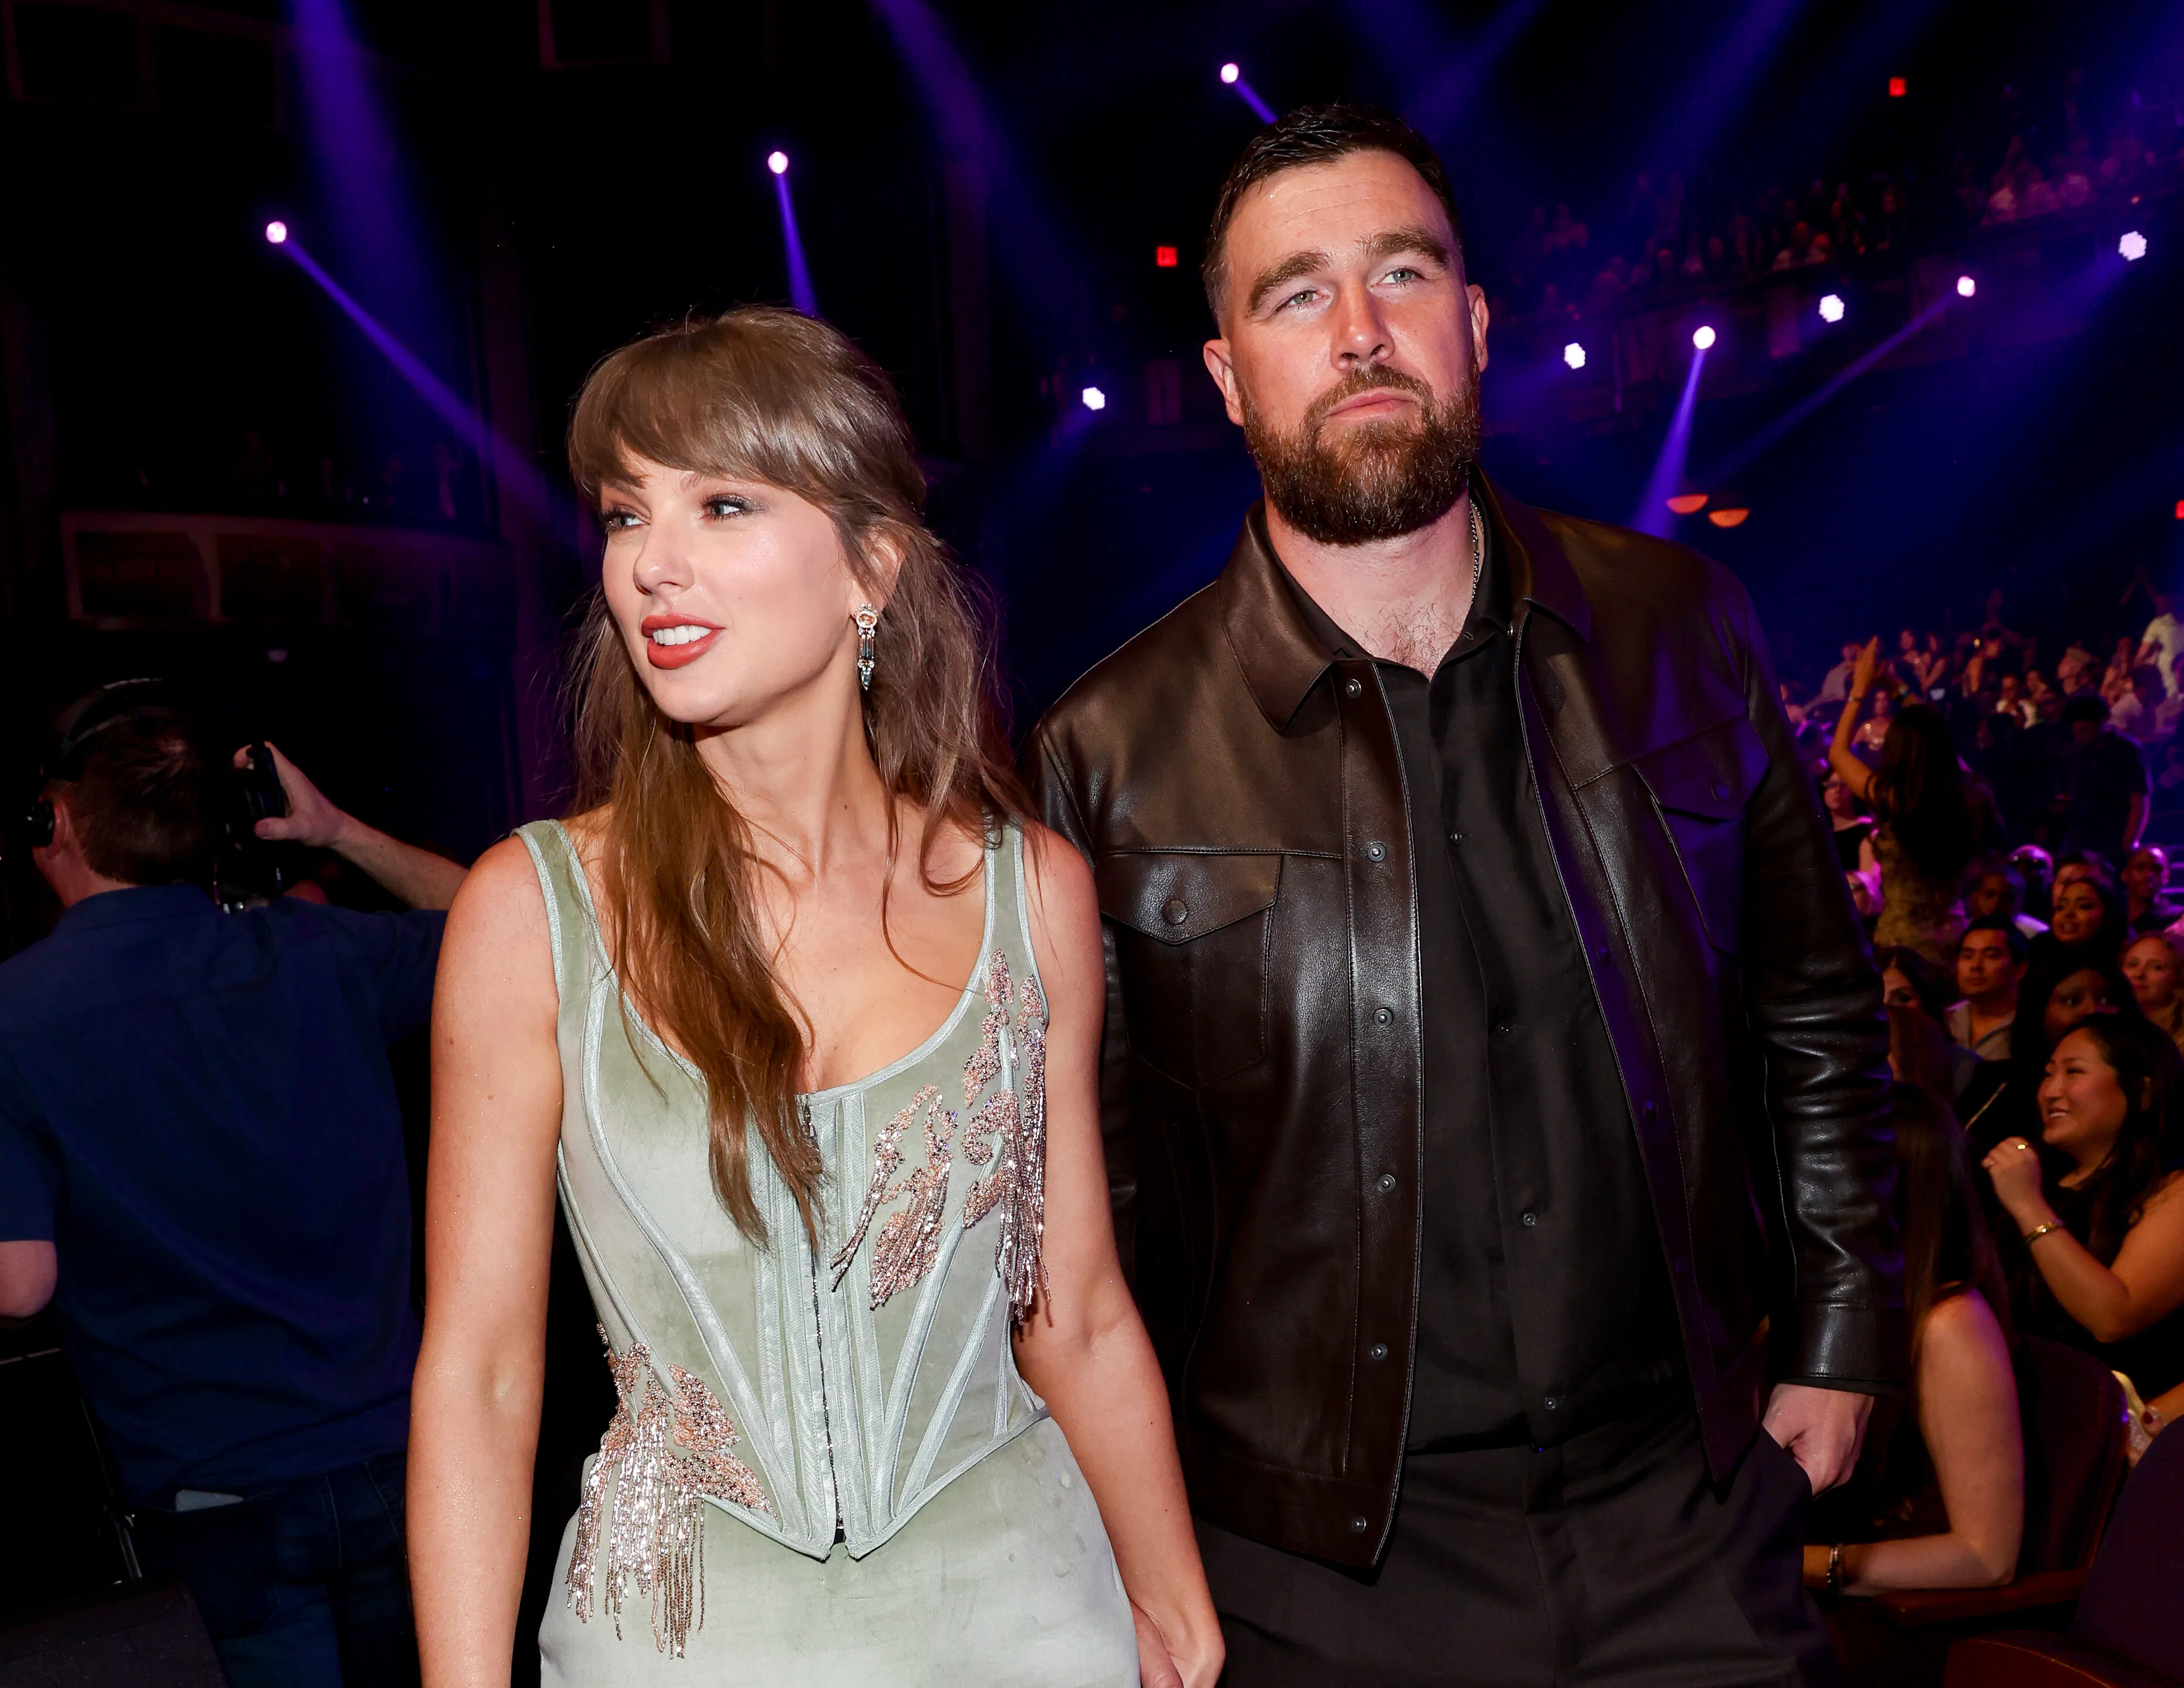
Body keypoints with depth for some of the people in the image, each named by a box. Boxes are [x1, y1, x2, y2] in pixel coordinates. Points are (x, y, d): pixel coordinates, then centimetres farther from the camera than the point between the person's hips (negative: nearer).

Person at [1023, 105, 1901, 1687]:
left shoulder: (1678, 628, -3)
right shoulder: (1113, 753, -11)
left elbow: (1816, 1008, 8)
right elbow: (1087, 1186, -4)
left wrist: (1841, 1338, 7)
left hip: (1692, 1513, 3)